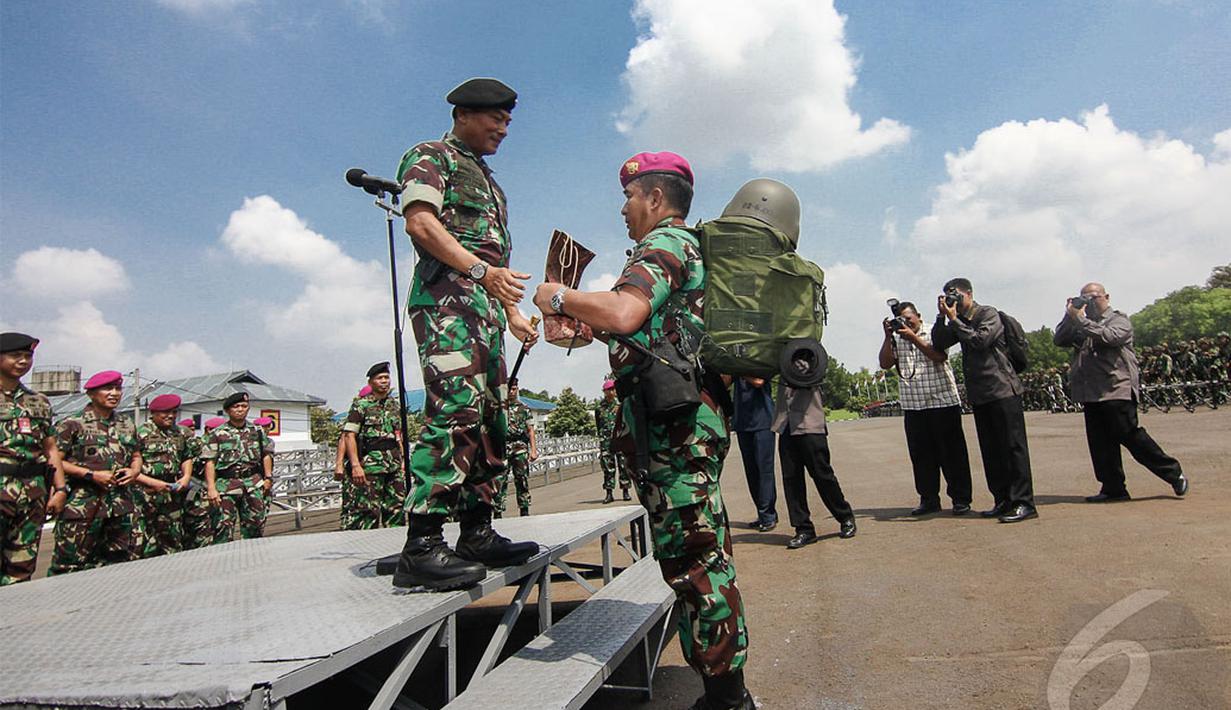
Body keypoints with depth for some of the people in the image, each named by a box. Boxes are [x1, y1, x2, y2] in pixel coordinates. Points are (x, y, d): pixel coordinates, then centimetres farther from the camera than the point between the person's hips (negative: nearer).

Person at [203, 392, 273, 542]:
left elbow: (266, 455, 16)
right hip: (227, 483, -3)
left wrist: (268, 477, 7)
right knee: (224, 525, -7)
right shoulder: (217, 434, 2)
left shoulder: (257, 431, 12)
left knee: (255, 523, 8)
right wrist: (211, 488, -10)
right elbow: (210, 462, -2)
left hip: (254, 483, 3)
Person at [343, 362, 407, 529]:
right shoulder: (361, 405, -1)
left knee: (397, 508, 6)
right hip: (371, 464, -6)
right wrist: (355, 465, -18)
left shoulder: (395, 404, 16)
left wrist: (402, 461, 15)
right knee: (369, 510, -8)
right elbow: (349, 435, -8)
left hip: (394, 465, 6)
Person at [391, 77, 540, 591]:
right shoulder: (430, 156, 6)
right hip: (447, 300, -9)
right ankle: (421, 548, -20)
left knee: (489, 419, 5)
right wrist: (480, 269, -22)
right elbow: (419, 221, -11)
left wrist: (514, 314, 24)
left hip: (485, 310, 9)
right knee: (455, 411, -21)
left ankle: (477, 534, 11)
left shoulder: (487, 180, 32)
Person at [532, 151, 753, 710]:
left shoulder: (663, 244, -6)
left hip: (670, 420, -11)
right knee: (703, 553, 14)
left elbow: (624, 312, -26)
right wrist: (584, 328, 25)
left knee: (691, 556, -5)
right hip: (692, 414, 11)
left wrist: (561, 298, -9)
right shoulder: (689, 248, 27)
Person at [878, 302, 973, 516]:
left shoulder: (933, 332, 3)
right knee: (921, 456, 6)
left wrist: (913, 337, -16)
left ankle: (960, 498, 10)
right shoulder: (896, 339, 12)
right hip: (913, 408, 4)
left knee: (952, 453, 2)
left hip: (943, 402, -3)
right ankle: (929, 499, 16)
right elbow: (885, 363, -1)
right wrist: (888, 336, -8)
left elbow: (940, 356, -14)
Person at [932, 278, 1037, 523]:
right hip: (979, 394, 7)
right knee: (991, 451, 8)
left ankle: (1023, 502, -3)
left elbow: (980, 340, -20)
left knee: (1013, 446, -5)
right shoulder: (959, 321, 14)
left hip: (1002, 390, -7)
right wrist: (942, 316, -3)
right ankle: (1003, 501, 15)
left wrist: (954, 319, -15)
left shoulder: (988, 314, -5)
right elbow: (939, 343, 5)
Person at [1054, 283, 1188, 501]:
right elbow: (1059, 340, 7)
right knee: (1100, 443, 5)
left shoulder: (1119, 320, 3)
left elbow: (1108, 336, -17)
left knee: (1129, 435, -7)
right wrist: (1070, 316, -2)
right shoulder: (1082, 325, 19)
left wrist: (1080, 319, -16)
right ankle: (1113, 489, 12)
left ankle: (1173, 474, 10)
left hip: (1117, 391, -6)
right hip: (1090, 394, 6)